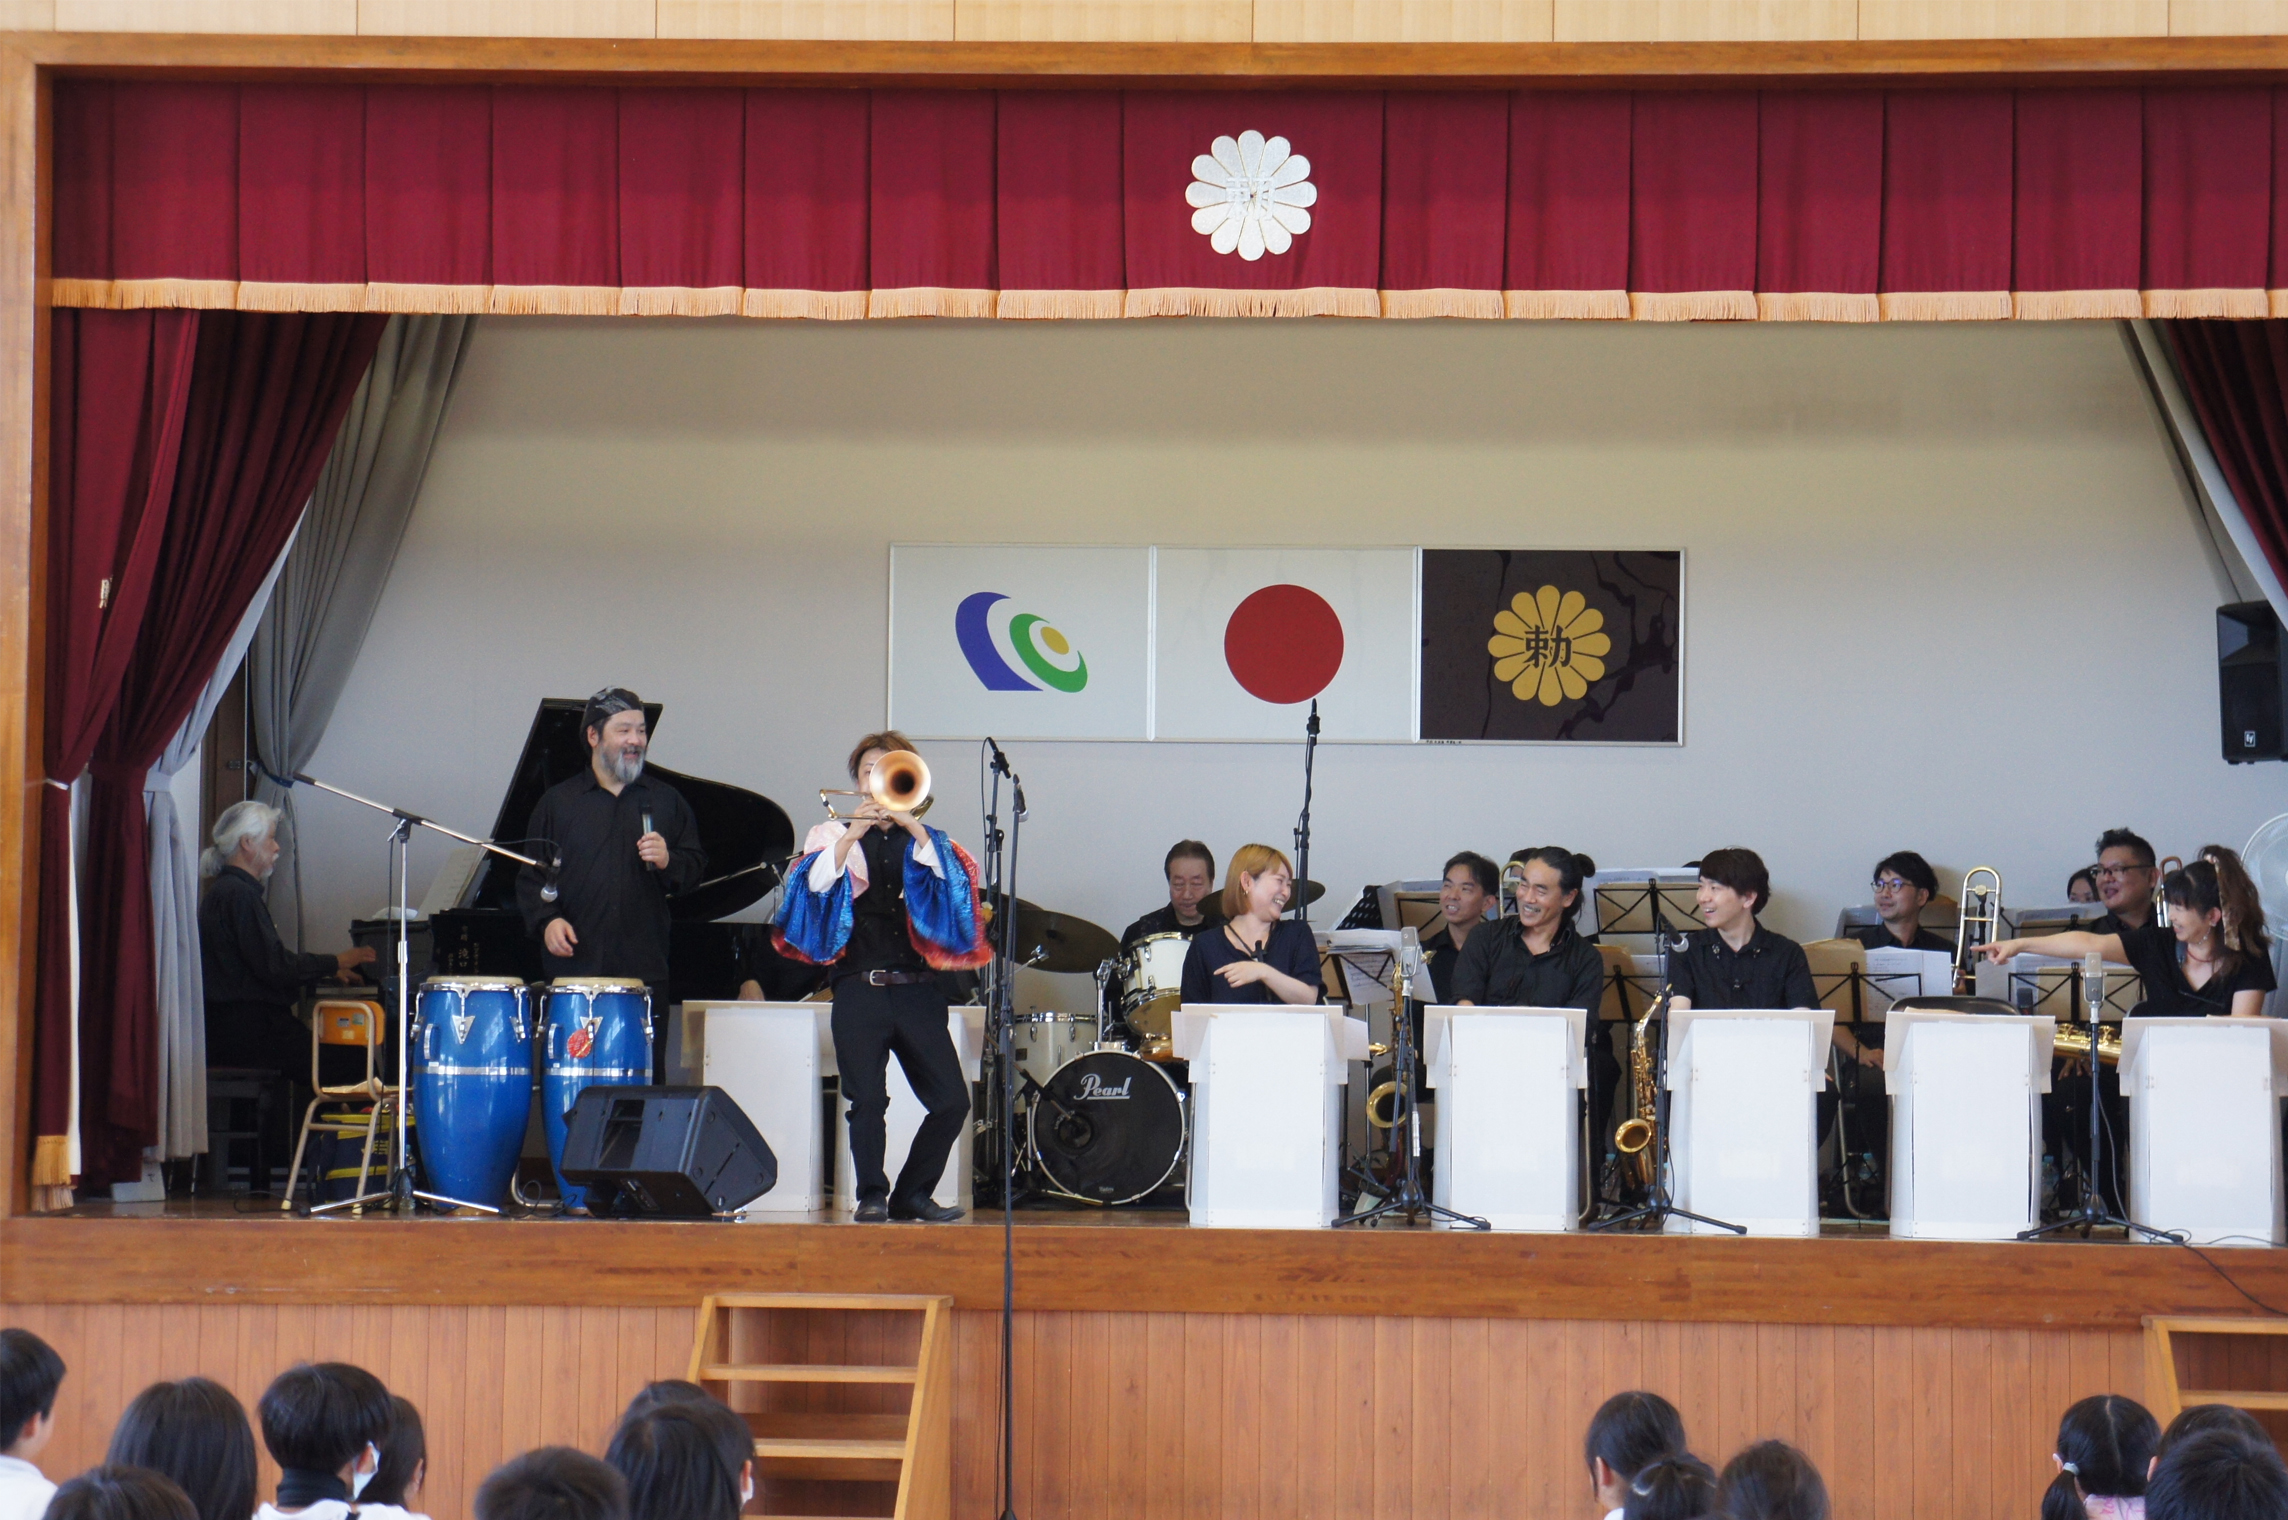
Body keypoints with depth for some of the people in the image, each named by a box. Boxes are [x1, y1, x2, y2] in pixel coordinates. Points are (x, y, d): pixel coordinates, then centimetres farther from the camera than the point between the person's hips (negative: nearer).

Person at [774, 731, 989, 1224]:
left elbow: (951, 880, -4)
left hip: (917, 990, 2)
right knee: (867, 1101, -8)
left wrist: (913, 828, -13)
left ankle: (913, 1194, 9)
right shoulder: (835, 835, 13)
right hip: (859, 991, -2)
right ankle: (871, 1197, 6)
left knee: (952, 1101, -5)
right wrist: (851, 836, -13)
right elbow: (814, 885, -4)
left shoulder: (925, 841, 16)